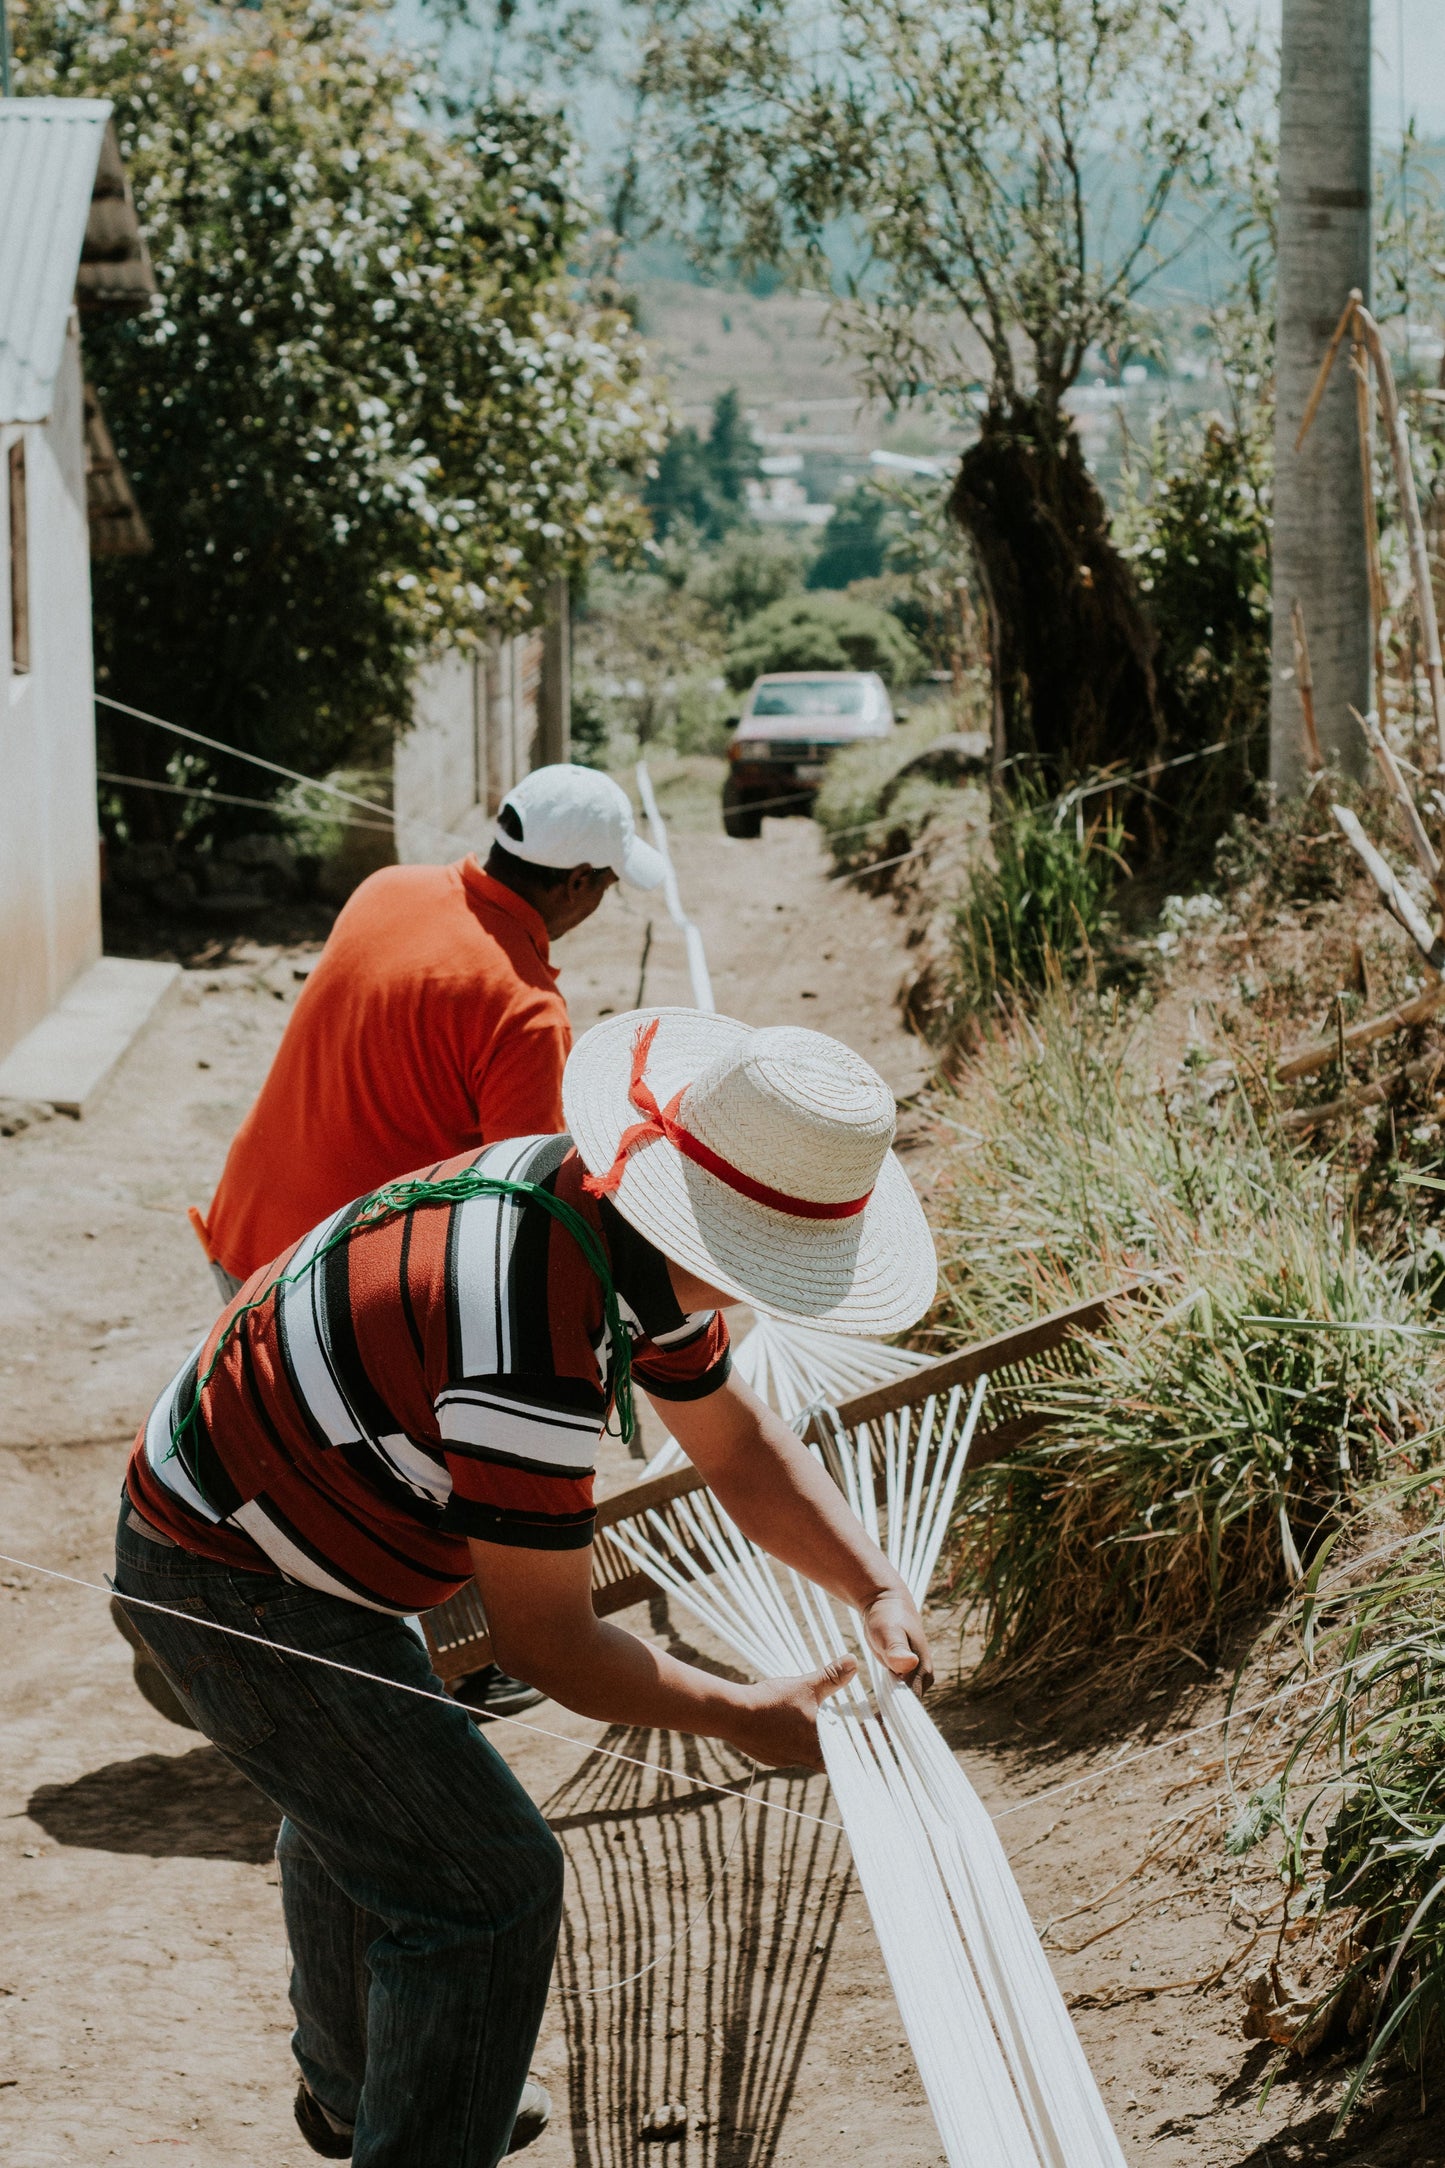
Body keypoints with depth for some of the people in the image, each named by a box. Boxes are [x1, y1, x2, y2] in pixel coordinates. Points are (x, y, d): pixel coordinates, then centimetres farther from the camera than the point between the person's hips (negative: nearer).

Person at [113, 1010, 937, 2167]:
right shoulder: (532, 1351, -36)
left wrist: (877, 1586, -5)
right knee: (485, 1884, -8)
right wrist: (745, 1716, -19)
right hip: (239, 1589, -11)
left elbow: (738, 1439, 7)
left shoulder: (615, 1209, -6)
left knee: (364, 1806, 31)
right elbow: (547, 1641, -27)